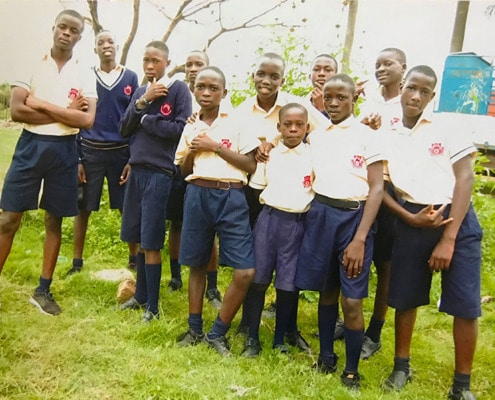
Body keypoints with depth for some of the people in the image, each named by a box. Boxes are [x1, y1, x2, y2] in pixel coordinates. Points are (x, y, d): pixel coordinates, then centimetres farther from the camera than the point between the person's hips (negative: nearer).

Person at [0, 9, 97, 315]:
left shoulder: (85, 76, 3)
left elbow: (87, 120, -11)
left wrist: (42, 105, -12)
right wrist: (65, 112, -13)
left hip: (63, 150, 1)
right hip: (30, 145, -1)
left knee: (54, 221, 9)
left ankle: (43, 290, 22)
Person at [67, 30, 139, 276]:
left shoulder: (130, 77, 5)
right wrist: (76, 159, -1)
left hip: (121, 152, 0)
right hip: (90, 151, 0)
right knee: (83, 208, 3)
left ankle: (134, 258, 20)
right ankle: (77, 262, 16)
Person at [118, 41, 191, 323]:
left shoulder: (179, 89, -4)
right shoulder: (140, 92, 13)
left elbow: (180, 128, -15)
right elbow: (124, 129, 5)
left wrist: (145, 119, -5)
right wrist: (143, 101, -8)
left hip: (159, 172, -6)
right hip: (137, 170, 6)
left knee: (151, 243, -2)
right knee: (139, 239, 13)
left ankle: (153, 306, 10)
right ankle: (141, 295, 28)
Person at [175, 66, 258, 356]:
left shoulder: (237, 122, 1)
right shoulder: (191, 127, 12)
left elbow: (251, 166, -5)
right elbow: (183, 170, 16)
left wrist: (215, 146, -10)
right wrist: (193, 151, -4)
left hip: (231, 197, -3)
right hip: (197, 196, 3)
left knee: (246, 272, -10)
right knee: (197, 264, 11)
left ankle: (218, 333, 8)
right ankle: (195, 329, 27)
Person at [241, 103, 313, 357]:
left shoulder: (314, 156, 1)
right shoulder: (268, 154, 5)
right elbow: (257, 188, 10)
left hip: (297, 223, -1)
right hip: (269, 218, 1)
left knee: (287, 284, 5)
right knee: (259, 279, 5)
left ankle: (280, 338, 23)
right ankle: (252, 337, 18)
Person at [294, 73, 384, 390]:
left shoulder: (367, 136, -3)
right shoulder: (316, 136, 10)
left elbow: (377, 189, -8)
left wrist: (360, 239, -14)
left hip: (353, 216, -3)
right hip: (320, 214, 4)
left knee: (352, 301, -1)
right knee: (326, 291, 13)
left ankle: (352, 371, 16)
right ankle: (326, 356, 30)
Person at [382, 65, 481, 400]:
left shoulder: (448, 126, -1)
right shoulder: (387, 136, 5)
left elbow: (465, 178, -6)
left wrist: (449, 238, -12)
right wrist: (409, 218, -14)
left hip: (456, 218, -2)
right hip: (411, 221, 2)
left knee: (466, 305, -2)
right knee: (405, 298, 9)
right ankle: (402, 366, 30)